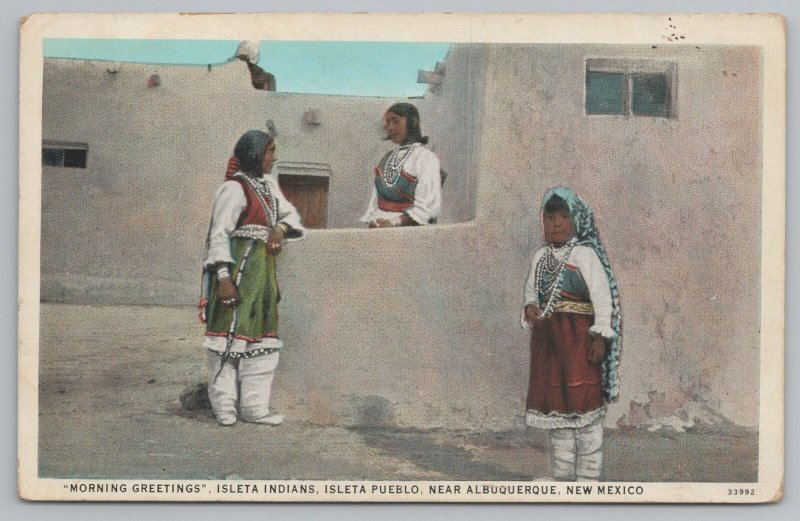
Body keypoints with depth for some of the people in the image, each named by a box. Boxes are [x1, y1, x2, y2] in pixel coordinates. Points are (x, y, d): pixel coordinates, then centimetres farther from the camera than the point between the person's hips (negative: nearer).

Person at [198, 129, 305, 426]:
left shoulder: (268, 184, 15)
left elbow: (290, 213, 19)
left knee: (262, 339, 10)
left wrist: (281, 227, -5)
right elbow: (219, 234, -15)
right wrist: (223, 276, -22)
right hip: (238, 268, -9)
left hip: (262, 269, 9)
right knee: (229, 334, -4)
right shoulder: (234, 188, -11)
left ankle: (253, 407, 17)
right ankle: (224, 408, 4)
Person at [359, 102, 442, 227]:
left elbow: (429, 207, -10)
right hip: (377, 226, 6)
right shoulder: (387, 157, 20)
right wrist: (370, 221, 2)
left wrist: (394, 222, -14)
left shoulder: (426, 158, -1)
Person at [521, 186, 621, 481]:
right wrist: (529, 308, -2)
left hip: (578, 338, -6)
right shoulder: (541, 257, 10)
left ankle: (588, 479, 5)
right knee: (554, 404, 11)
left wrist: (600, 337, -16)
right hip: (547, 340, 6)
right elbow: (531, 289, 21)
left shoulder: (584, 254, -9)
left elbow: (602, 295, -12)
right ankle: (563, 476, 22)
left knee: (583, 406, -4)